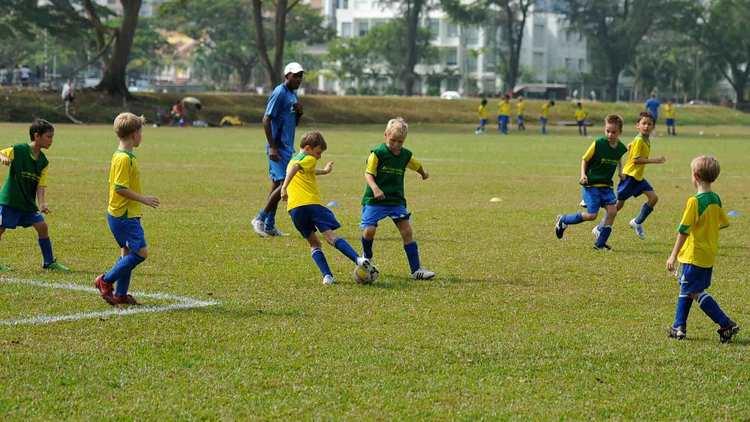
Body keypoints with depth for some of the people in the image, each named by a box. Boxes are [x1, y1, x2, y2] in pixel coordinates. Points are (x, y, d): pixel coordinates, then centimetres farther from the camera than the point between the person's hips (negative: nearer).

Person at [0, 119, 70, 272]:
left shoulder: (43, 162, 3)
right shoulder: (18, 150, -12)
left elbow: (41, 185, -3)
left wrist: (42, 203, -18)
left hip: (28, 202, 5)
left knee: (42, 226, 0)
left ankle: (49, 262, 10)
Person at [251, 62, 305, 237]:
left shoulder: (293, 95, 16)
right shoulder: (279, 93, -12)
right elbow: (266, 120, -17)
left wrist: (299, 112, 1)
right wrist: (272, 147, -21)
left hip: (287, 147, 9)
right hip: (279, 147, -9)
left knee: (277, 184, 9)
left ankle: (269, 226, 12)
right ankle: (260, 219, -6)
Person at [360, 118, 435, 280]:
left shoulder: (406, 155, 6)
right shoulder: (377, 153, -8)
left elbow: (418, 166, 27)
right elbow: (368, 174, -14)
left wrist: (423, 172, 12)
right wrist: (375, 188, -27)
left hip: (396, 200, 4)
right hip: (374, 200, -4)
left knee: (407, 230, -5)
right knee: (369, 230, -15)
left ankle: (416, 269, -1)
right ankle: (367, 260, 16)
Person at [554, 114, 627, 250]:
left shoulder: (621, 148, 0)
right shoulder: (598, 144, -15)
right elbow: (584, 159, -5)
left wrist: (620, 172, 10)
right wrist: (583, 175, -18)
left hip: (606, 185, 5)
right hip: (591, 184, -5)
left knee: (612, 210, -11)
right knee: (591, 215, -11)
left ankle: (600, 243, 1)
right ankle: (563, 220, 13)